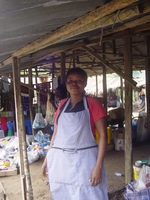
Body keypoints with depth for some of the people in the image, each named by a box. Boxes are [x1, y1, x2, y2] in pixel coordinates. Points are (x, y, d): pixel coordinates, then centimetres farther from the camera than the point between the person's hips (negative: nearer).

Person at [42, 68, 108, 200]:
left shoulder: (93, 104, -4)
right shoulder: (62, 104, 11)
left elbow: (103, 135, -8)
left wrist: (98, 166, -15)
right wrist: (47, 159, 13)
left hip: (84, 160, -4)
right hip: (60, 161, 5)